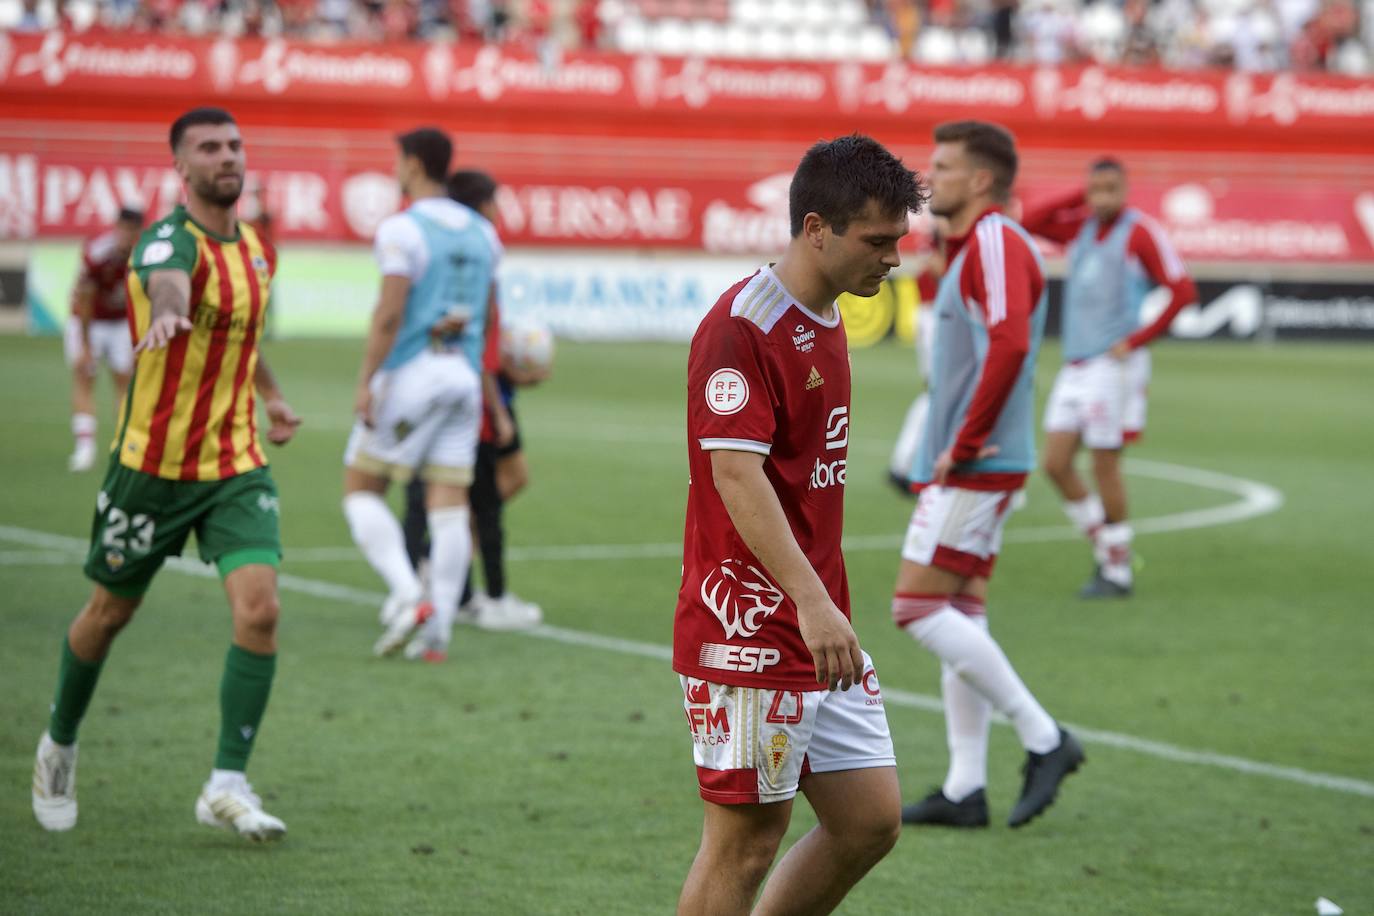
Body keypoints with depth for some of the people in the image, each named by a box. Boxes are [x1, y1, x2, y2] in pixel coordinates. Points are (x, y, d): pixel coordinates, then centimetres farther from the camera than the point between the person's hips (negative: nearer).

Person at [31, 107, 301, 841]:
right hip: (153, 465, -4)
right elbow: (168, 283, -45)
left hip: (237, 464, 4)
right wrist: (168, 313, -66)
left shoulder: (257, 250, 6)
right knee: (109, 613, 12)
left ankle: (227, 785, -8)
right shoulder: (170, 242, -17)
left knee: (259, 610, -15)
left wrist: (270, 395, 21)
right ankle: (59, 747, 38)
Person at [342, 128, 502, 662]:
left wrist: (365, 383, -15)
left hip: (411, 374, -6)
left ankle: (408, 597, -12)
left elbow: (389, 314, -17)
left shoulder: (402, 229, -10)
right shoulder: (481, 233, 13)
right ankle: (437, 632, 0)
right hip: (464, 375, 6)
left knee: (360, 490, 5)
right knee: (450, 505, 3)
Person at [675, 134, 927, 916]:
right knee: (747, 837, -3)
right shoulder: (741, 327, -16)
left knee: (872, 820, 9)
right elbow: (735, 474, -25)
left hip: (821, 630, 9)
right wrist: (811, 602, -33)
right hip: (751, 637, -9)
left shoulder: (828, 321, 14)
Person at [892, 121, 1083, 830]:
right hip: (959, 468, 10)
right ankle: (965, 790, 9)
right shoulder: (971, 248, 19)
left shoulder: (997, 242, -14)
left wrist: (964, 443, -23)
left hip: (973, 468, -10)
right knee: (959, 617, 8)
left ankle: (1043, 738, -7)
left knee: (918, 608, -12)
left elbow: (1009, 346, -29)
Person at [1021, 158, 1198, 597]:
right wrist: (1079, 198, 5)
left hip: (1112, 364, -7)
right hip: (1075, 363, 7)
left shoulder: (1140, 232, -7)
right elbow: (1029, 223, 13)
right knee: (1056, 462, 3)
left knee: (1104, 465, -4)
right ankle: (1106, 548, 17)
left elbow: (1183, 290, -13)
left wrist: (1137, 339, -15)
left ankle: (1118, 572, 6)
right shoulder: (1080, 227, 13)